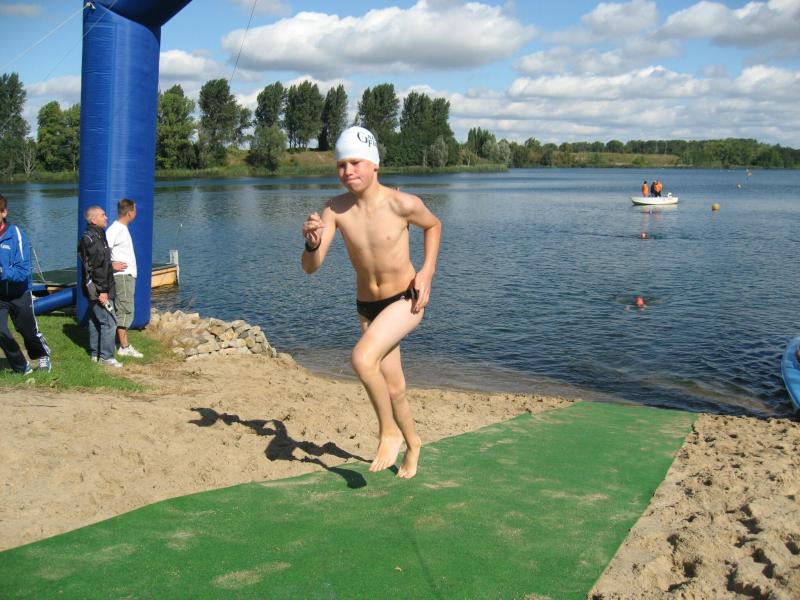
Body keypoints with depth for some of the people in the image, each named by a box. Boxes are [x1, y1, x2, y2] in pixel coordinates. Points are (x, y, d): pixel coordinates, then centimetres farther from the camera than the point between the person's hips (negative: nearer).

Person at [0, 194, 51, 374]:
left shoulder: (15, 234, -19)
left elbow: (23, 270, -21)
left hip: (19, 293, -2)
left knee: (29, 330, 16)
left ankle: (43, 356, 45)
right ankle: (22, 368, 12)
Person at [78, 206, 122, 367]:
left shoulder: (97, 236, 14)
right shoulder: (91, 240, -18)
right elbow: (94, 268, -23)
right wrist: (102, 291, -23)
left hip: (95, 291, 11)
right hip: (99, 289, -11)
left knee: (95, 321, 16)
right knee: (109, 321, -9)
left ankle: (95, 354, 25)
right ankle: (106, 356, -5)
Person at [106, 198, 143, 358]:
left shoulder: (123, 228, 14)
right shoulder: (115, 229, -16)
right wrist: (112, 265, -18)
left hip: (128, 276, 10)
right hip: (122, 275, -10)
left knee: (125, 311, 13)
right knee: (124, 311, -5)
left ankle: (125, 344, 20)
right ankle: (124, 347, 0)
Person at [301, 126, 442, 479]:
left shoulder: (402, 204, -19)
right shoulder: (335, 209, -13)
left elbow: (433, 225, 3)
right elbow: (311, 268, -15)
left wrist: (427, 271, -7)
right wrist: (312, 241, -36)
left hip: (406, 300, -4)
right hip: (367, 306, 4)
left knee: (362, 359, -29)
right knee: (393, 389, 16)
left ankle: (389, 433, -5)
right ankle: (412, 443, 44)